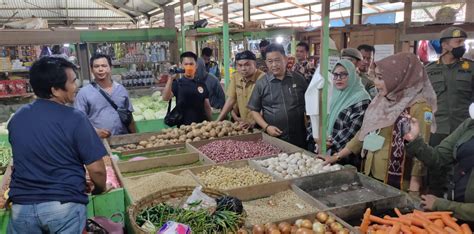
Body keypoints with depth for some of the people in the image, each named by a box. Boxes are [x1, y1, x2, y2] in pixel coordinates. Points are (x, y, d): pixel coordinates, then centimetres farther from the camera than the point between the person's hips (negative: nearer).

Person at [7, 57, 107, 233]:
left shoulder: (16, 118, 3)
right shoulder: (74, 119, -15)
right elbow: (96, 169, -15)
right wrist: (99, 190, 7)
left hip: (22, 205, 6)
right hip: (64, 205, -5)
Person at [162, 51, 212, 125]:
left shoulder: (201, 85, 8)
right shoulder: (177, 83, -1)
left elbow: (207, 106, 12)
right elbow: (165, 98, -18)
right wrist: (171, 79, -26)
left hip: (201, 124, 3)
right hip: (184, 125, -3)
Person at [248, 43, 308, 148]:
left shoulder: (299, 79, 3)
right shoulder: (261, 84, 0)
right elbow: (254, 110, 4)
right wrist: (266, 127, -9)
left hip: (299, 138, 1)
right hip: (274, 138, -1)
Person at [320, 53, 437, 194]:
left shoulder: (418, 107, -14)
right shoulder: (382, 101, 7)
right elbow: (364, 134, 13)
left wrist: (413, 192, -18)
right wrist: (337, 157, 10)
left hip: (397, 184, -6)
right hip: (371, 175, 6)